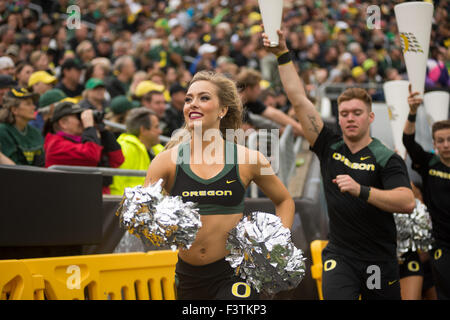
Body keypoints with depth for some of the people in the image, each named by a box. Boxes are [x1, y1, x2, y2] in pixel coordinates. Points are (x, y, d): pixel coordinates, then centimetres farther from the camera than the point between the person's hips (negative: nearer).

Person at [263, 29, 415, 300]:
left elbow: (407, 202, -22)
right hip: (339, 255, 1)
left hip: (380, 261, -1)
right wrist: (283, 54, -1)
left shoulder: (387, 158, -6)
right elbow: (299, 100, 2)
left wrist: (361, 190, -32)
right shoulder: (330, 148, 5)